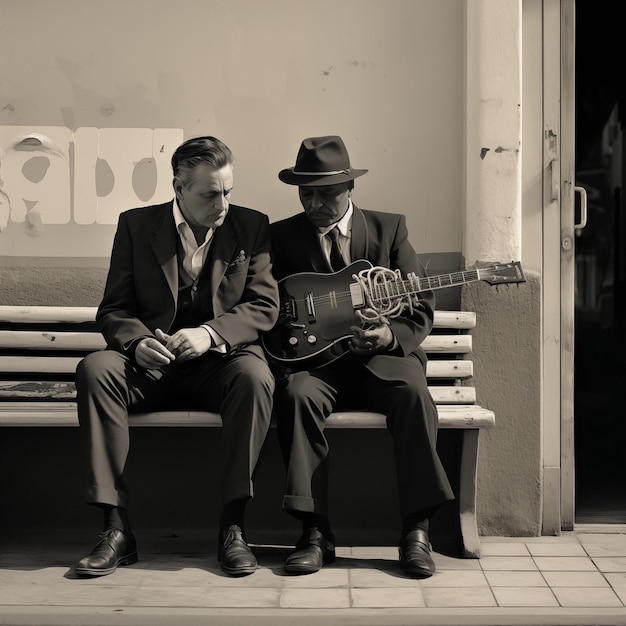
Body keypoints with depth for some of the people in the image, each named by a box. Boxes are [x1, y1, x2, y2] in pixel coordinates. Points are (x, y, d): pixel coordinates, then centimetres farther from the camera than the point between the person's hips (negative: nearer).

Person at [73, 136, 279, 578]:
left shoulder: (251, 227, 4)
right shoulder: (136, 225, 5)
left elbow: (265, 305, -3)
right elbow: (113, 309, 3)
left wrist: (209, 333, -22)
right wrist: (137, 341, -21)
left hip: (221, 363, -1)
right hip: (152, 364, 1)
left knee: (255, 376, -35)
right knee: (94, 370, -28)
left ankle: (232, 525, -26)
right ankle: (118, 528, -28)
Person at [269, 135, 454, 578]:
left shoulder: (390, 228, 10)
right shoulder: (281, 236, 10)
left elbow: (421, 308, 7)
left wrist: (391, 336, -14)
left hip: (383, 357, 0)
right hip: (315, 359, 0)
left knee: (413, 393, -32)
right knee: (296, 395, -33)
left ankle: (416, 532, -26)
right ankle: (316, 533, -29)